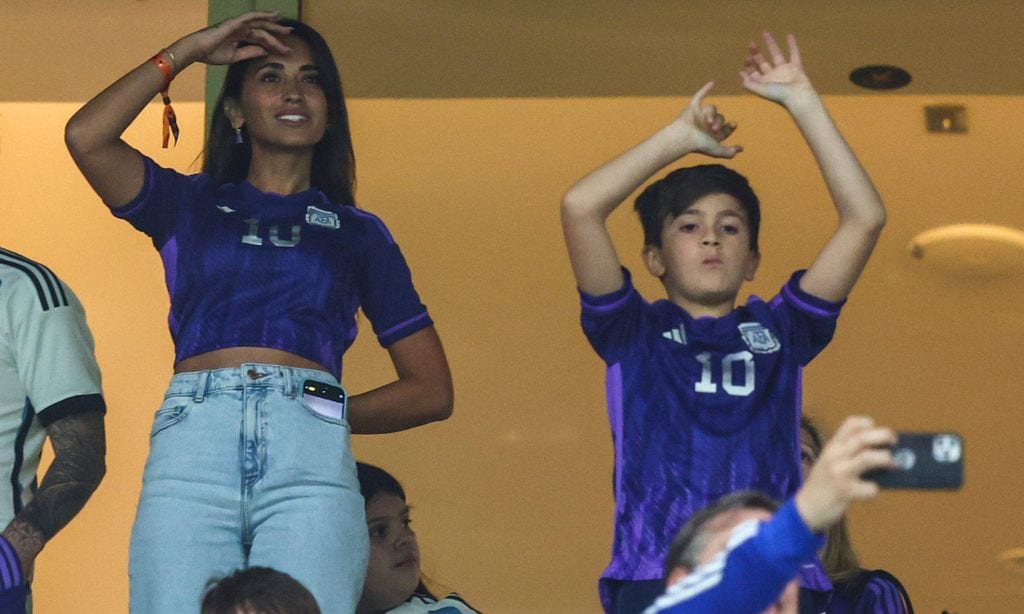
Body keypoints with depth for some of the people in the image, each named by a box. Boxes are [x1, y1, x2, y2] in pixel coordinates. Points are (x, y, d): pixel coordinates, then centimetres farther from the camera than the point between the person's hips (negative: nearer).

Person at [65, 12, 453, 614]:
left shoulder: (358, 232, 23)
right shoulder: (190, 205, 24)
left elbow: (432, 391, 20)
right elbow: (86, 136, 5)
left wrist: (323, 416, 8)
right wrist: (187, 51, 14)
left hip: (310, 458, 0)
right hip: (191, 452, 0)